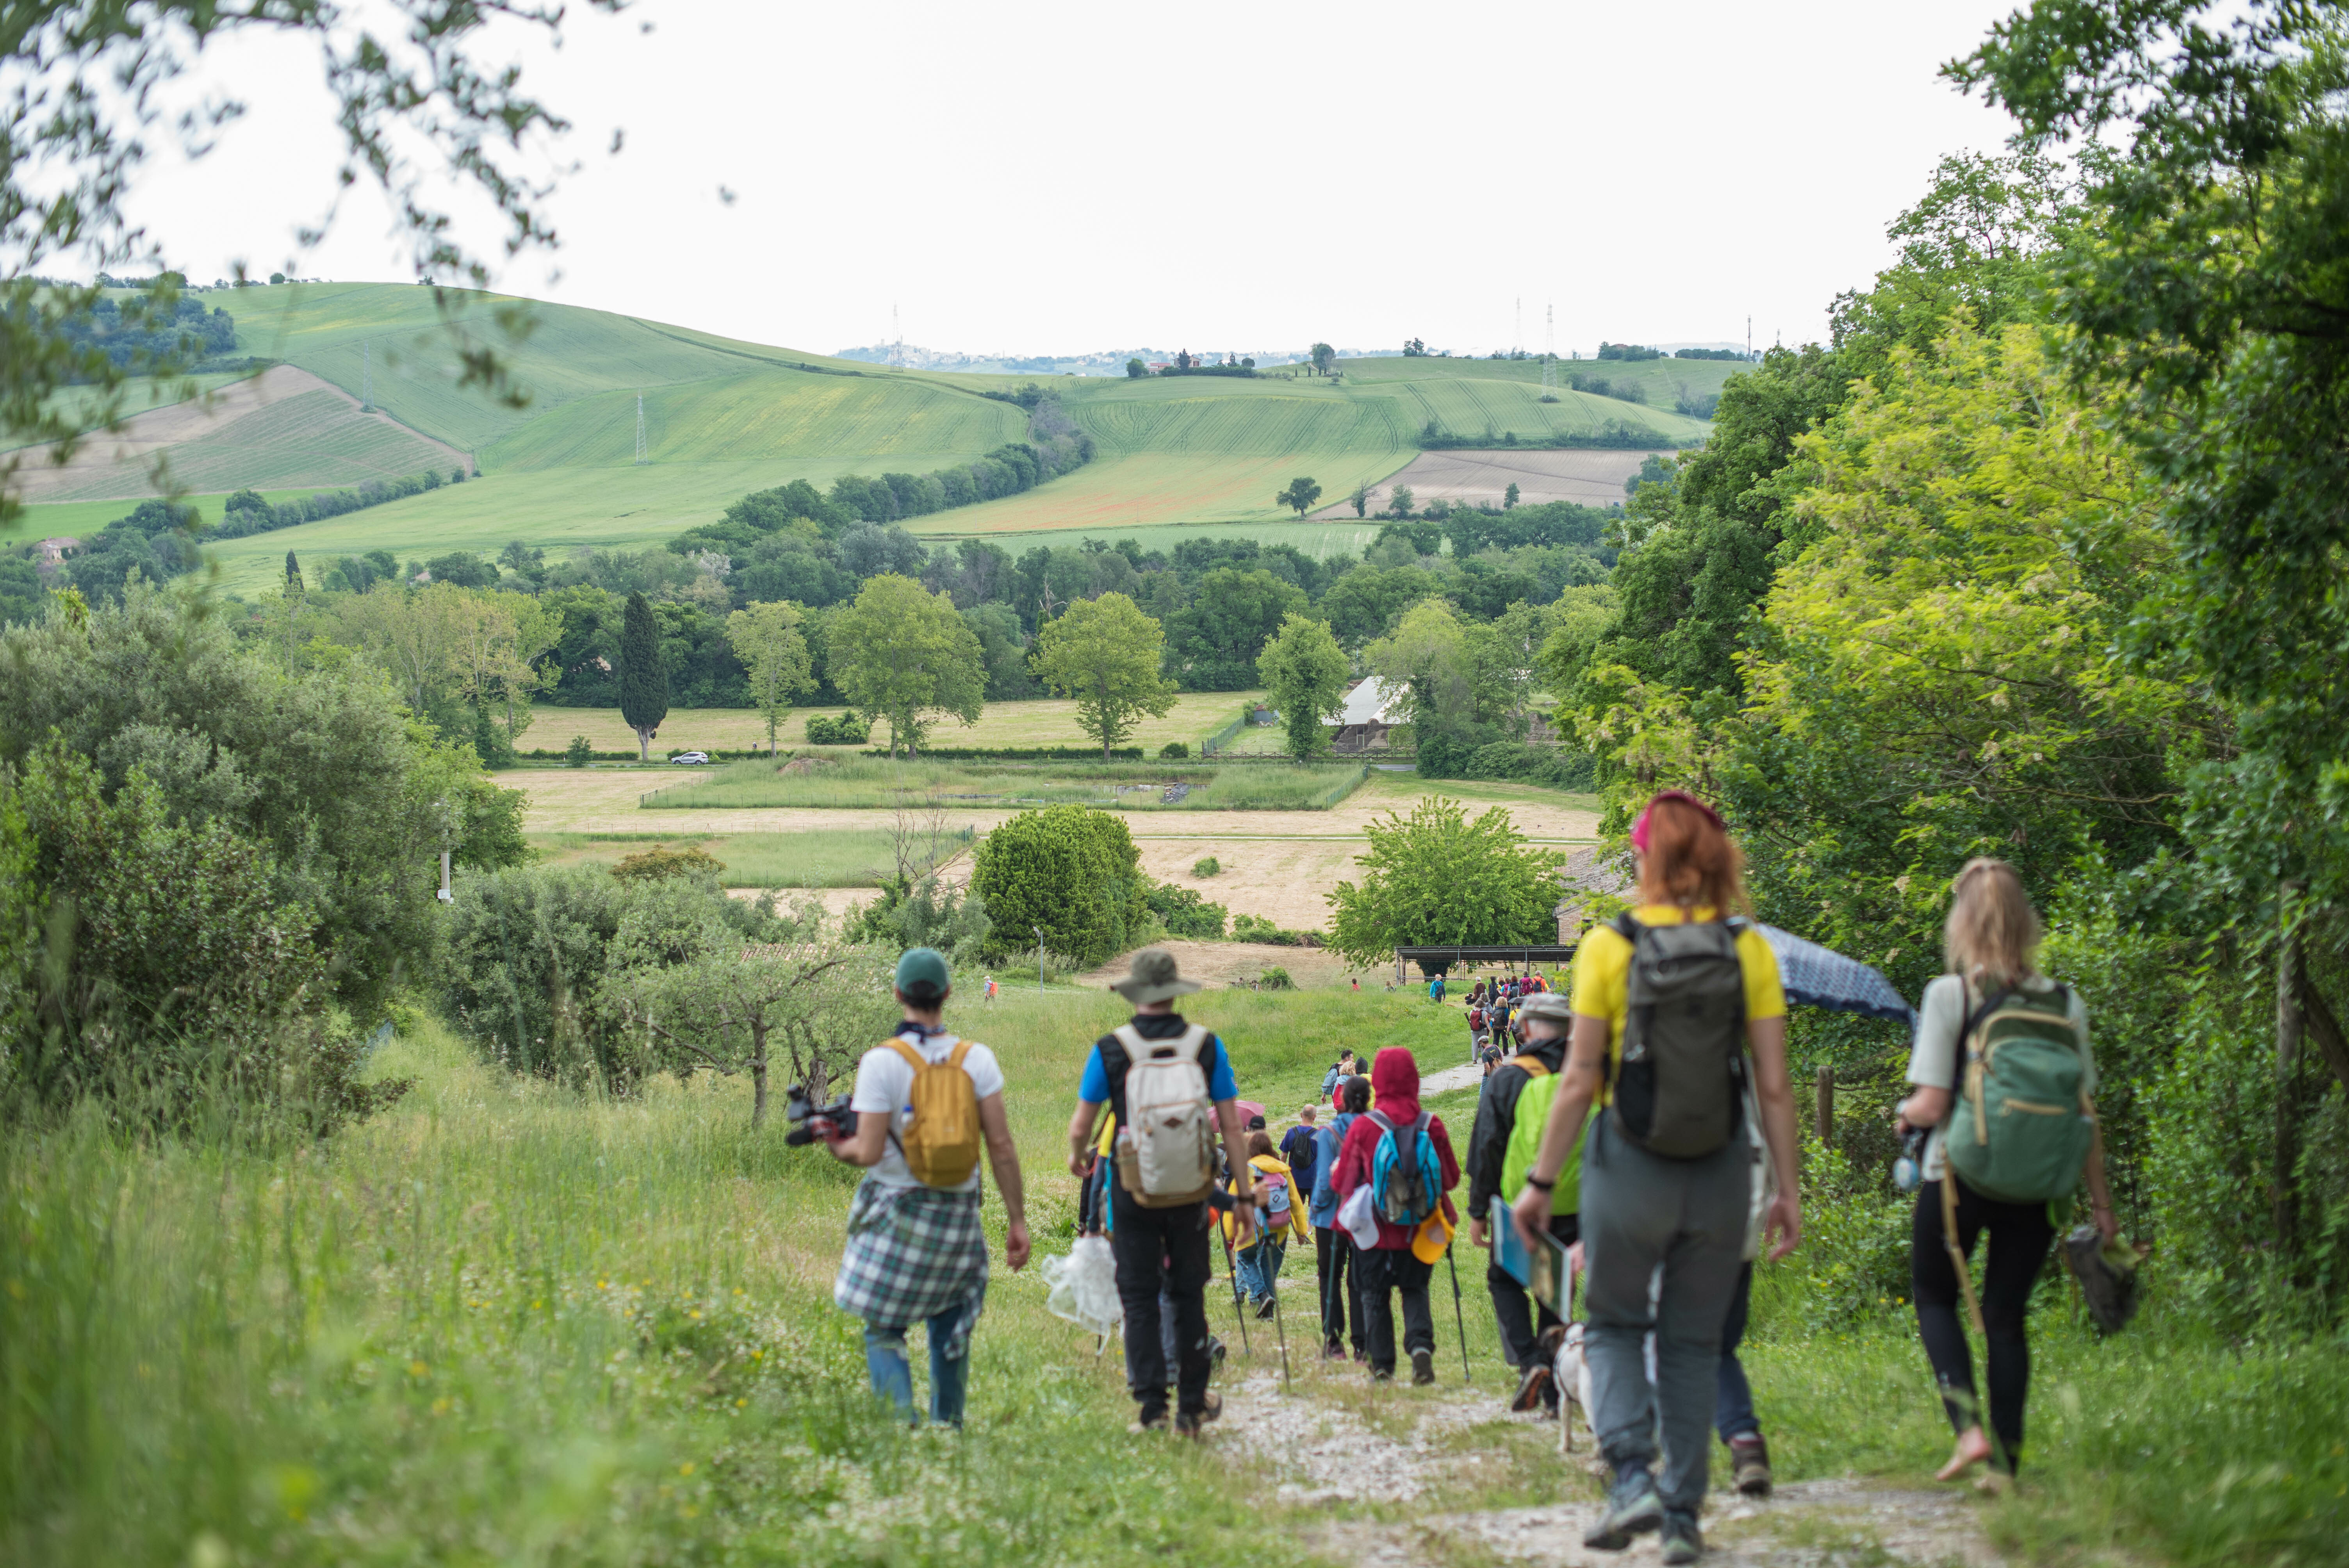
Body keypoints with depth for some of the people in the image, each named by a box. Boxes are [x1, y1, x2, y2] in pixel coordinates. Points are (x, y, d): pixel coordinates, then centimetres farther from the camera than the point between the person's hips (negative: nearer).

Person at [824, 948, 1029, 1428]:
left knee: (884, 1332, 5)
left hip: (897, 1210, -3)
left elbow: (869, 1152, -14)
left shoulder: (882, 1061, -11)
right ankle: (948, 1432, 21)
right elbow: (1001, 1146, -4)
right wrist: (1017, 1221, 1)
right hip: (960, 1212, 3)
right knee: (951, 1332, 17)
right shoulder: (976, 1059, -2)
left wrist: (838, 1147, 7)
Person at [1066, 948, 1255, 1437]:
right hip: (1190, 1191, 1)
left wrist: (1077, 1157, 22)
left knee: (1139, 1299, 5)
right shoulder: (1207, 1046, -1)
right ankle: (1192, 1405, 16)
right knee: (1189, 1295, 12)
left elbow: (1080, 1128, -1)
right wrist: (1244, 1194, 5)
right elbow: (1232, 1127, -1)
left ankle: (1153, 1406, 0)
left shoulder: (1111, 1049, -5)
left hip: (1132, 1190, -1)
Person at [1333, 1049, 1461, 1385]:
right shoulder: (1432, 1127, -8)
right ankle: (1421, 1344, -9)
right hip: (1418, 1230, 2)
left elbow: (1341, 1182, -2)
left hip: (1376, 1230, -1)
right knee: (1415, 1289, 15)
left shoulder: (1362, 1128, -12)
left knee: (1375, 1294, 12)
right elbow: (1451, 1177, 4)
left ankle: (1382, 1364, 11)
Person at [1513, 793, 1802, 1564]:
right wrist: (1788, 1189, 4)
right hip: (1720, 1174, 2)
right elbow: (1774, 1085, -2)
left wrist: (1541, 1181, -1)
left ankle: (1632, 1477, -5)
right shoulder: (1749, 950, -1)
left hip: (1628, 1164, -2)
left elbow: (1580, 1079, -7)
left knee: (1614, 1325, 15)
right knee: (1693, 1341, 14)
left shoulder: (1609, 947, -6)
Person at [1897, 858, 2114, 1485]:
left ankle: (1969, 1426, -6)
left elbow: (1931, 1105, -13)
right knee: (2006, 1314, 13)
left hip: (1958, 1176, -3)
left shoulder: (1949, 995, -10)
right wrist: (2101, 1202, 9)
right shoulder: (2065, 1003, 1)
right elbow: (2085, 1114, 3)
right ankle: (2005, 1461, 9)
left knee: (1935, 1298, 15)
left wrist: (1904, 1114, 9)